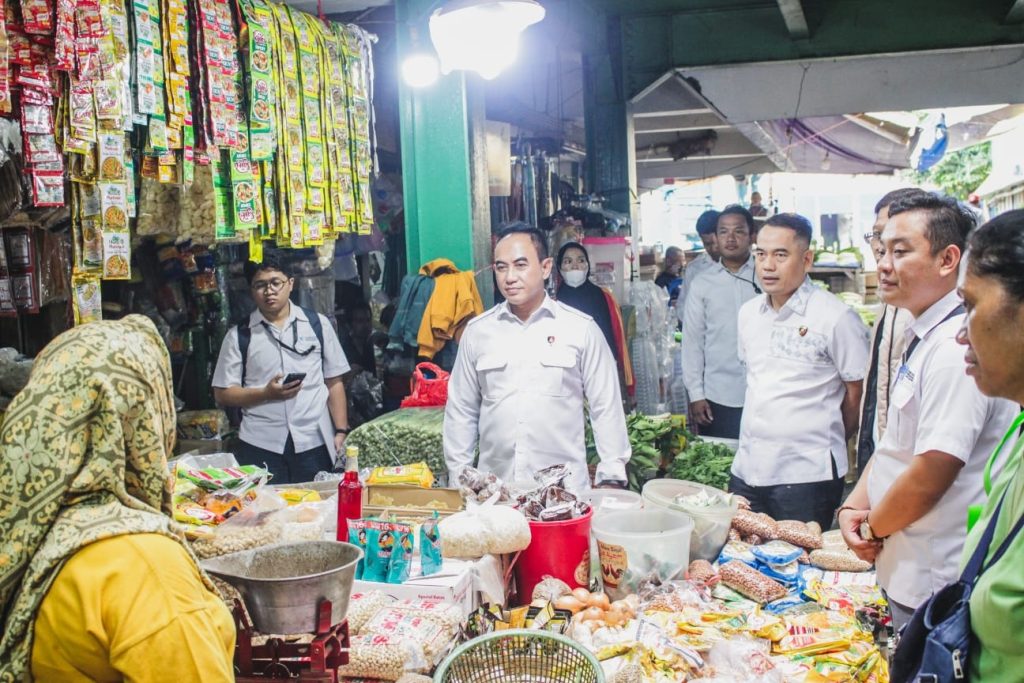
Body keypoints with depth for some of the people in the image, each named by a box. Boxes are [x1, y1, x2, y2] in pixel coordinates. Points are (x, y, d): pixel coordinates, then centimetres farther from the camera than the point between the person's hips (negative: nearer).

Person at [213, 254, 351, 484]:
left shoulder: (317, 324, 6)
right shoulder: (239, 335, 4)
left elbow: (334, 382, 7)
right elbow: (222, 393, 4)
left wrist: (341, 432, 0)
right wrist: (266, 393, -11)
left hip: (314, 442, 1)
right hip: (261, 446, 0)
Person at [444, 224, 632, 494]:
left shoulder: (581, 328, -2)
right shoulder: (477, 331, 5)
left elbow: (606, 408, 1)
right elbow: (461, 411, 10)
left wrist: (611, 480, -1)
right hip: (494, 491, 2)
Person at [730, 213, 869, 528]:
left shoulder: (836, 317, -10)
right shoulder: (749, 313, 10)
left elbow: (858, 393, -4)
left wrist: (828, 440, 7)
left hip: (807, 475, -6)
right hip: (746, 468, 6)